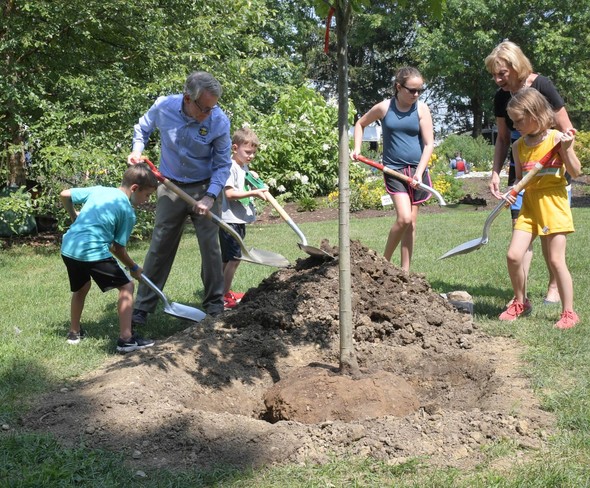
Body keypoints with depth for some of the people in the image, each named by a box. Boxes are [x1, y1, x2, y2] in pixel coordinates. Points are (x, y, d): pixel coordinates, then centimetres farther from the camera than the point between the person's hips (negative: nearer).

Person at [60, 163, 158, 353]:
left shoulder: (98, 190, 16)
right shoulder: (128, 212, 0)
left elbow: (64, 195, 20)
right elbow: (118, 248, 3)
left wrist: (74, 216, 38)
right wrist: (133, 268, 20)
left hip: (68, 248, 7)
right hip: (93, 252, -7)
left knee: (82, 287, 31)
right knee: (126, 286, 5)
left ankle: (74, 332, 42)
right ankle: (126, 339, -1)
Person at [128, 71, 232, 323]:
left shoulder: (219, 121, -20)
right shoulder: (163, 106, -16)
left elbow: (223, 164, -10)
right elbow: (142, 128, 8)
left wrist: (210, 196, -22)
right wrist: (137, 149, -11)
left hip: (205, 188, -1)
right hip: (170, 187, 1)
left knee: (210, 246, 1)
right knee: (160, 246, 2)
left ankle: (215, 305, 16)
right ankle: (142, 307, 9)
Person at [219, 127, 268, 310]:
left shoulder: (244, 167, 14)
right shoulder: (231, 167, -15)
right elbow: (229, 193, -24)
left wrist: (256, 188, 7)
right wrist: (253, 193, -24)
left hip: (240, 220, 10)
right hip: (230, 220, -10)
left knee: (229, 258, 16)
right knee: (233, 258, -9)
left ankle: (225, 292, 25)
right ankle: (224, 297, -4)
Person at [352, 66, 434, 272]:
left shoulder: (422, 109, -2)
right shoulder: (384, 108, -2)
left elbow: (429, 144, -4)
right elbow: (360, 123, 16)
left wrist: (419, 172, -14)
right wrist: (357, 148, 3)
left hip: (417, 168, 2)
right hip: (394, 169, -2)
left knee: (411, 222, 6)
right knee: (404, 218, -18)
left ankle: (405, 271, 15)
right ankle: (384, 261, 1)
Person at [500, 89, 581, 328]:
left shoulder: (556, 138, -8)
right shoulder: (518, 146, 6)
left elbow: (575, 172, -7)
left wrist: (566, 149, -21)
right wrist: (513, 192, -3)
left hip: (553, 204, -5)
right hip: (529, 205, 5)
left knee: (556, 260, -5)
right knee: (513, 255, -5)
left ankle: (569, 312, 8)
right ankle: (520, 302, 17)